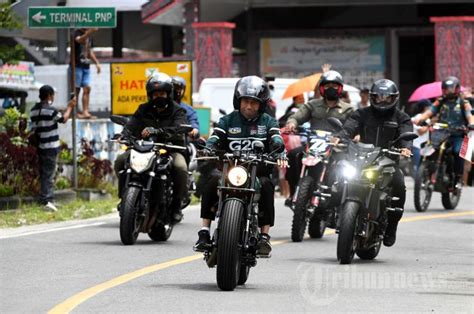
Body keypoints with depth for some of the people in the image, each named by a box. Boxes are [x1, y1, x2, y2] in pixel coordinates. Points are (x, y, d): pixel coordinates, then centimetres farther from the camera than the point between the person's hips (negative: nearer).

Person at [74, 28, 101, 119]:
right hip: (77, 66, -7)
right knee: (76, 89, -3)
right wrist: (90, 32, -46)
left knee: (87, 89, -1)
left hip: (86, 66, 7)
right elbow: (80, 40, -30)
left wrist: (96, 62, 17)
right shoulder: (77, 33, -6)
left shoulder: (89, 36, 16)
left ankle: (85, 112, -3)